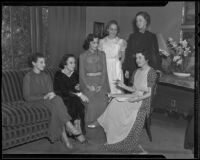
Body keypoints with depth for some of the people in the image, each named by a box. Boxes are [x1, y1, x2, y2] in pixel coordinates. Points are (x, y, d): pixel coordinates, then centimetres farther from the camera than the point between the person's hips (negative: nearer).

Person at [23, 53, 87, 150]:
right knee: (56, 100, -33)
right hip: (35, 102, -5)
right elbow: (27, 97, -7)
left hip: (48, 100, 5)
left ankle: (63, 135, -38)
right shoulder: (28, 77, 1)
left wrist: (52, 95, -14)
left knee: (56, 106, -33)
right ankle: (71, 129, -40)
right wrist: (44, 96, -18)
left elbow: (51, 92, 13)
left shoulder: (46, 77, 19)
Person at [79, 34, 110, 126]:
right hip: (88, 83, -1)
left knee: (102, 104, -11)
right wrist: (88, 86, -10)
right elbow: (82, 73, 3)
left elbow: (104, 71, 5)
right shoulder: (83, 56, 5)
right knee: (90, 105, -14)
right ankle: (90, 123, -3)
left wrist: (101, 85, -7)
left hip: (100, 83, 2)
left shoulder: (102, 55, 10)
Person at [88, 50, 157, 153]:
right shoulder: (137, 72, 13)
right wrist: (124, 86, 1)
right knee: (116, 102, -17)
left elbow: (149, 93, -11)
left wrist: (138, 98, -23)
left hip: (143, 101, -7)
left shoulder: (151, 72, -9)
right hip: (134, 97, 7)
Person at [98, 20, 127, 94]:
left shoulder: (121, 42, 5)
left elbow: (123, 57, 11)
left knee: (117, 89, -6)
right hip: (105, 68, 1)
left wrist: (119, 64, -3)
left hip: (117, 68, 0)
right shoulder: (102, 41, 7)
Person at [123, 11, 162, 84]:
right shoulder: (132, 36, 8)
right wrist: (126, 70, 0)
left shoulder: (152, 36, 6)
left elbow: (156, 53, 6)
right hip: (133, 68, 1)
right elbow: (128, 53, 7)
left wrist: (157, 69, -2)